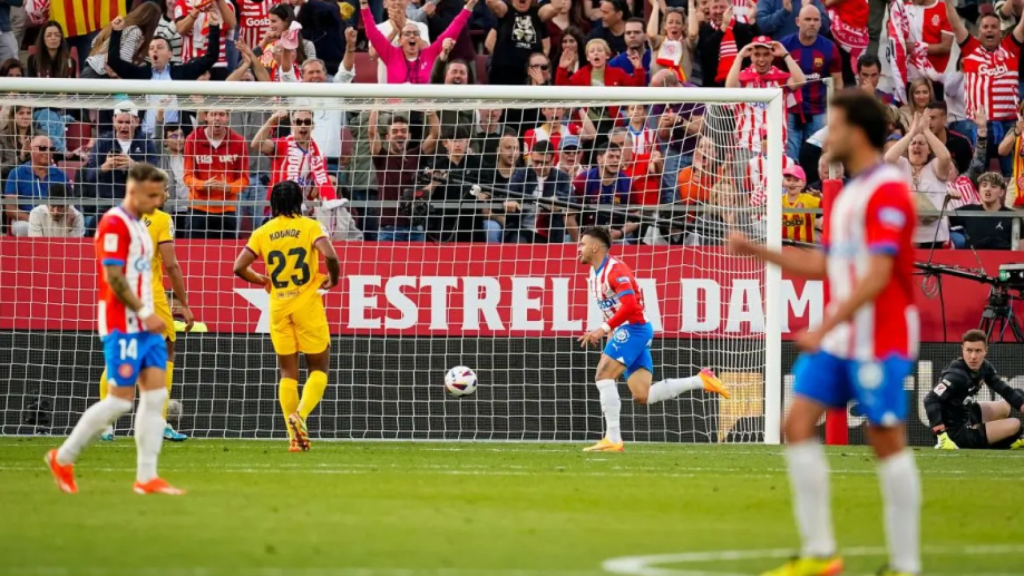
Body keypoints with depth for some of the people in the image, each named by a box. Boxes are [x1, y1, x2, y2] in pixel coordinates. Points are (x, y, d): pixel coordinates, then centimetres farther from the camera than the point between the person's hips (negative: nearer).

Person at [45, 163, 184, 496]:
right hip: (122, 327, -9)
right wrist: (145, 312, -21)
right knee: (120, 400, -7)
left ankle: (147, 477, 1)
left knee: (156, 395, 1)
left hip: (145, 327, 9)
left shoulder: (139, 226, 16)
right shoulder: (114, 224, -13)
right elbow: (114, 278, -19)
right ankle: (63, 458, 7)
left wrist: (148, 314, 15)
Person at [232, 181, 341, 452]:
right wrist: (333, 278, -1)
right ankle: (300, 414, -17)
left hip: (278, 308, 3)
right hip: (308, 305, -3)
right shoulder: (310, 227, -5)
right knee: (319, 368, 8)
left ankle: (295, 436, 4)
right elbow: (330, 256, -20)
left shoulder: (262, 233, 3)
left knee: (288, 372, 11)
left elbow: (239, 267, -2)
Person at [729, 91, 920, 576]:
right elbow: (825, 265, 23)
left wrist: (824, 328, -25)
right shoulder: (849, 193, 15)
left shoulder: (887, 191, -15)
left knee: (887, 441, -4)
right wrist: (756, 251, 18)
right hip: (837, 339, 9)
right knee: (798, 422, 2)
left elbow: (877, 275, -22)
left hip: (878, 341, -9)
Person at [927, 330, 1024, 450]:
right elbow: (930, 400, -34)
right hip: (958, 432, -9)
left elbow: (1005, 391, 5)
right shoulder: (957, 375, -28)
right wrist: (942, 435, -40)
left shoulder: (984, 367, -4)